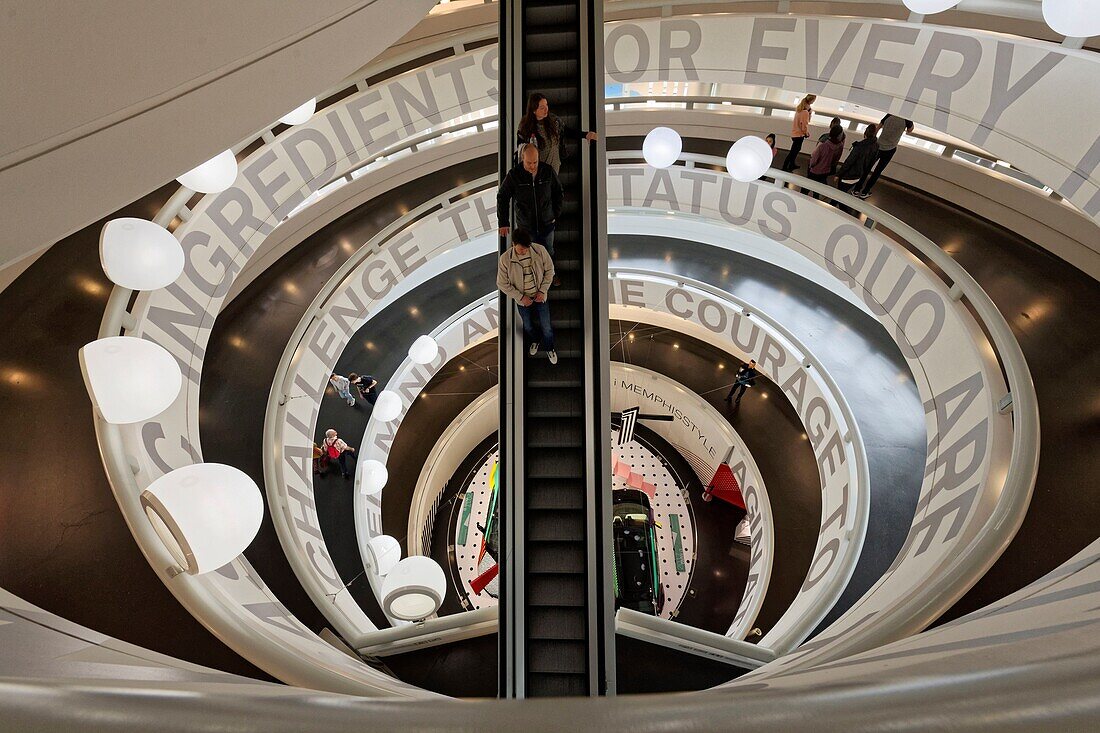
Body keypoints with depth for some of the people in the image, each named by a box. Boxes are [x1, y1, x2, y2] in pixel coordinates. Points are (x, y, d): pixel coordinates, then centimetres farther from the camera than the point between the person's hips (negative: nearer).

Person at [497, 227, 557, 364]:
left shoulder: (540, 250, -23)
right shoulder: (505, 259, -25)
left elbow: (549, 270, -8)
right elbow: (502, 284, -15)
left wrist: (542, 291, -14)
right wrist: (521, 297, -18)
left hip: (540, 296, 0)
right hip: (522, 300, 0)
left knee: (546, 326, 15)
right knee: (528, 326, 24)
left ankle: (548, 348, 44)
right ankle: (534, 341, 58)